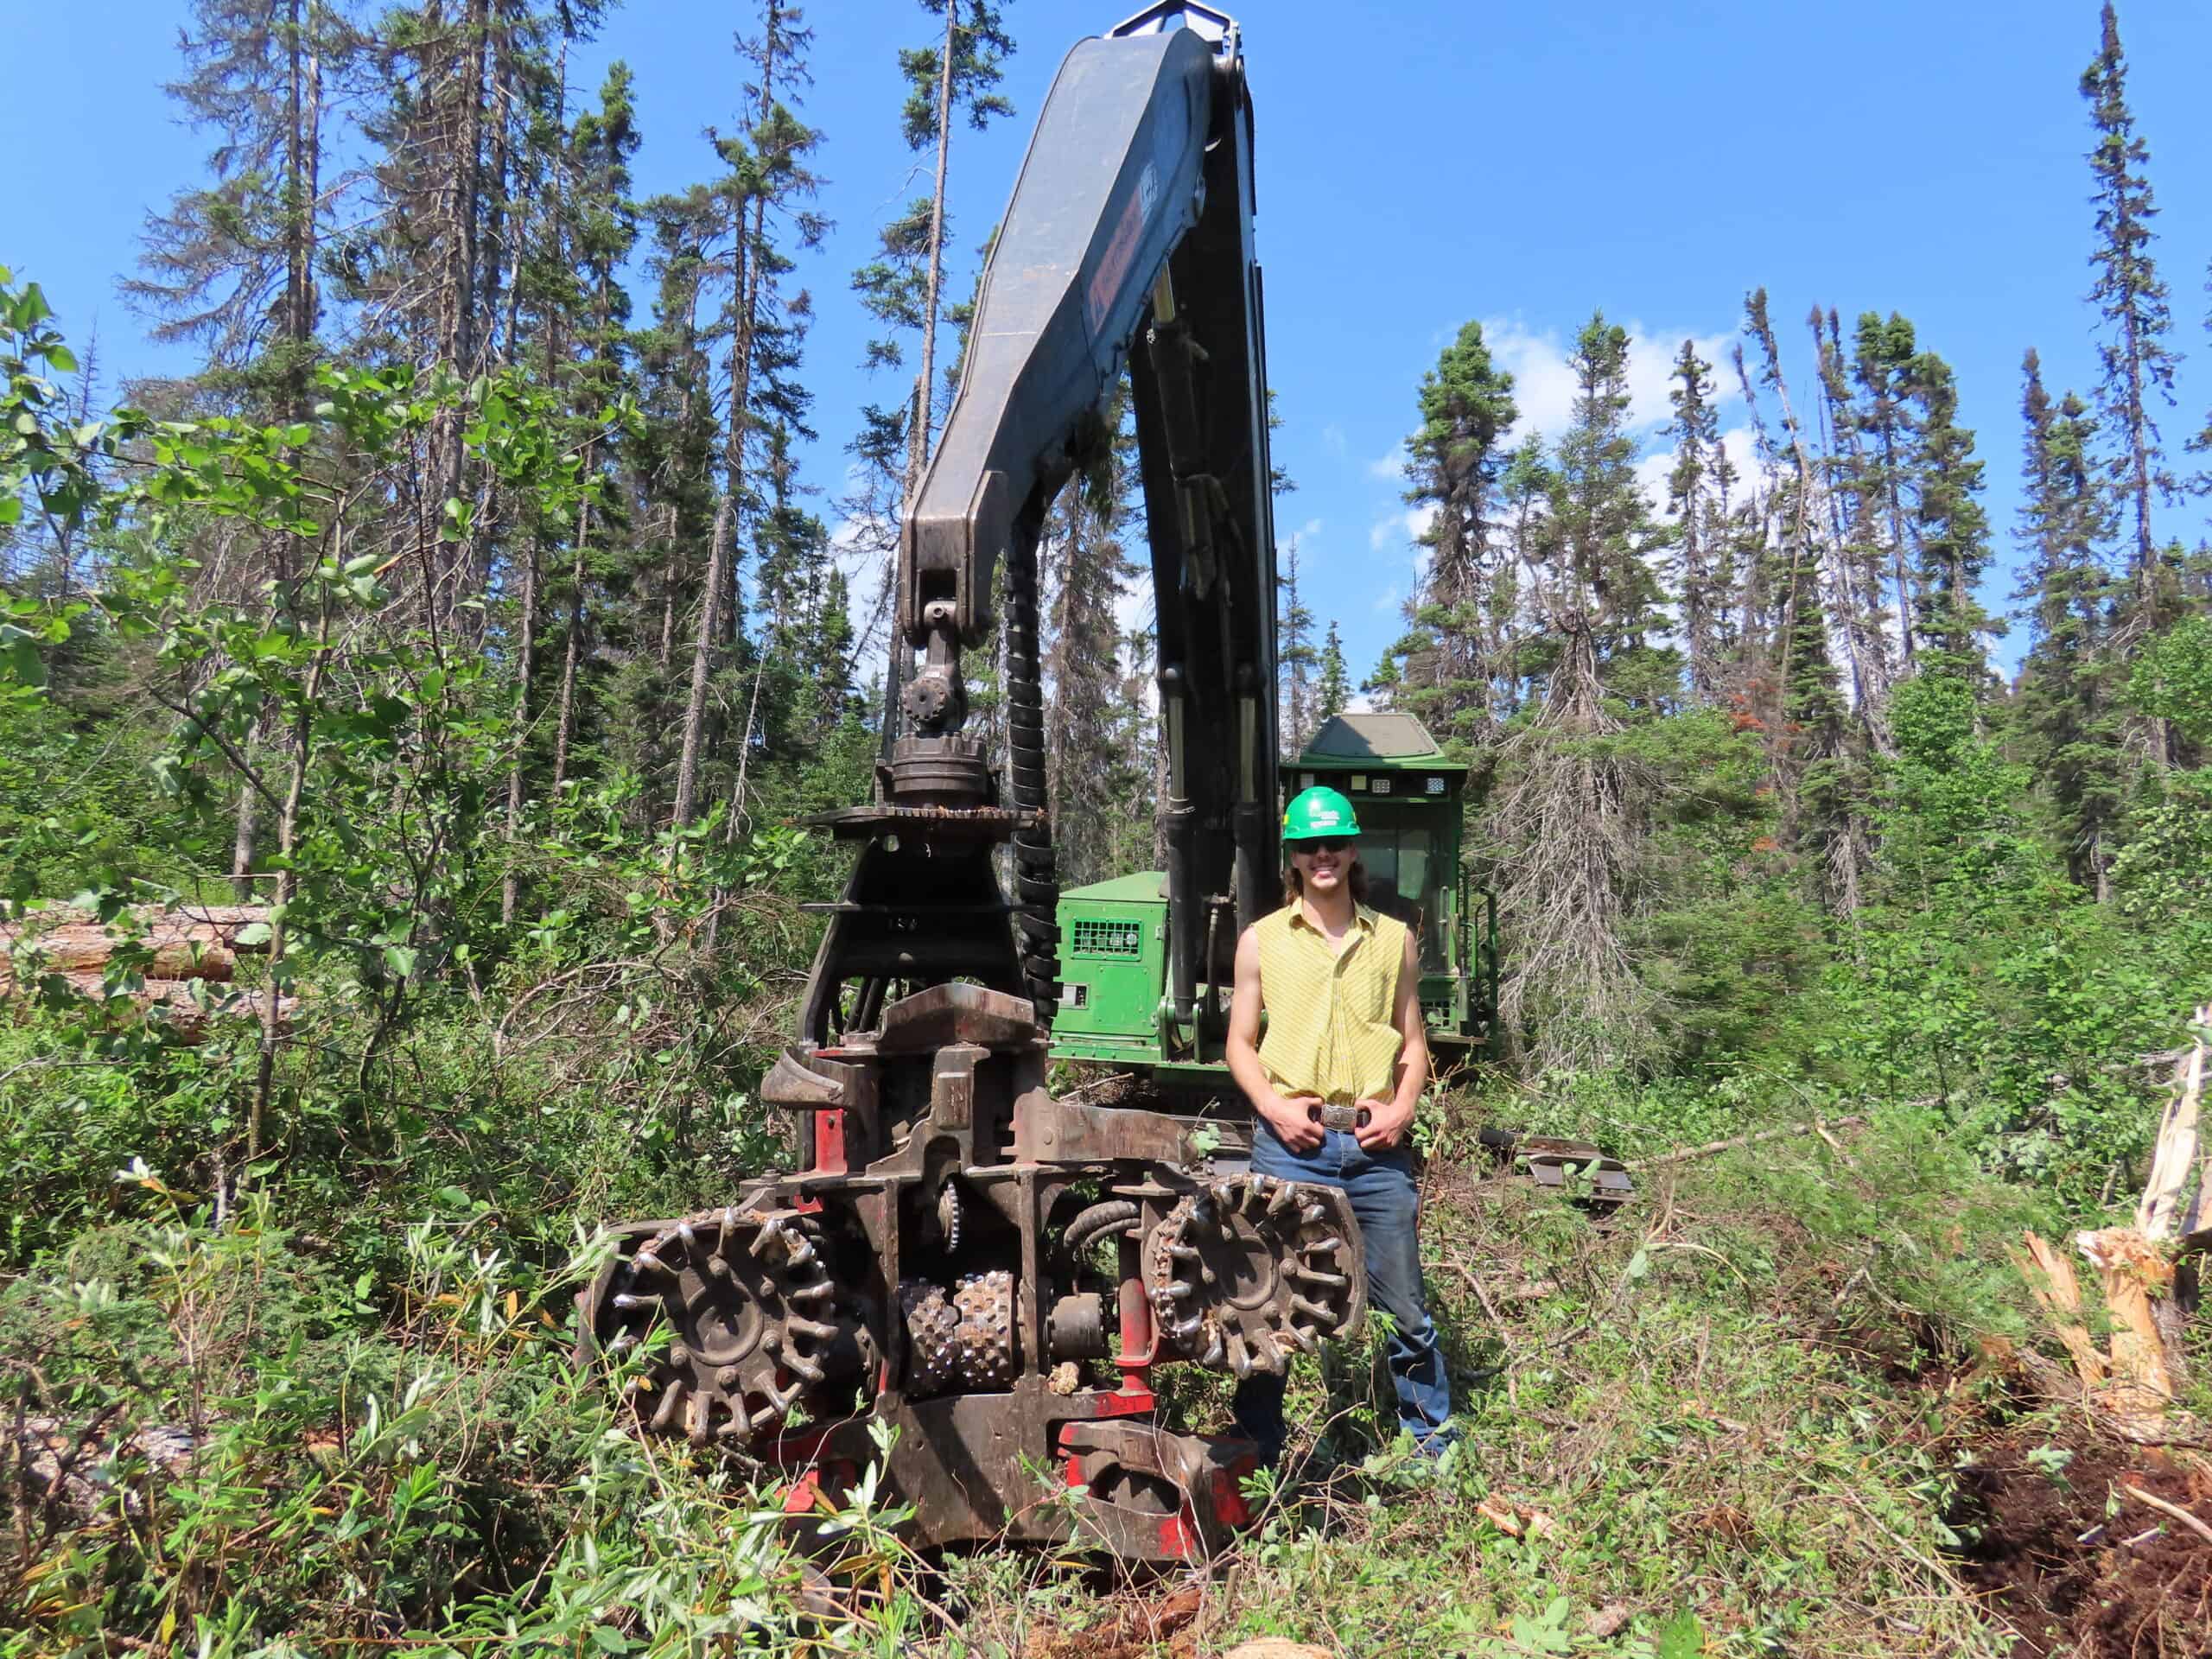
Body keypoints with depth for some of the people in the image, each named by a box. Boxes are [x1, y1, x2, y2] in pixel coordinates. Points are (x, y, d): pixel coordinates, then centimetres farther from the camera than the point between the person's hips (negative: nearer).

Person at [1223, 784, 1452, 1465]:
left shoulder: (1393, 939, 10)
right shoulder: (1262, 940, 5)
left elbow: (1413, 1041, 13)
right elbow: (1240, 1043, 7)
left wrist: (1401, 1109, -4)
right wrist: (1274, 1107, -9)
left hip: (1376, 1146, 1)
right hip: (1290, 1146, -1)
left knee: (1405, 1306, 9)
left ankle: (1436, 1446, 26)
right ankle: (1257, 1455, 21)